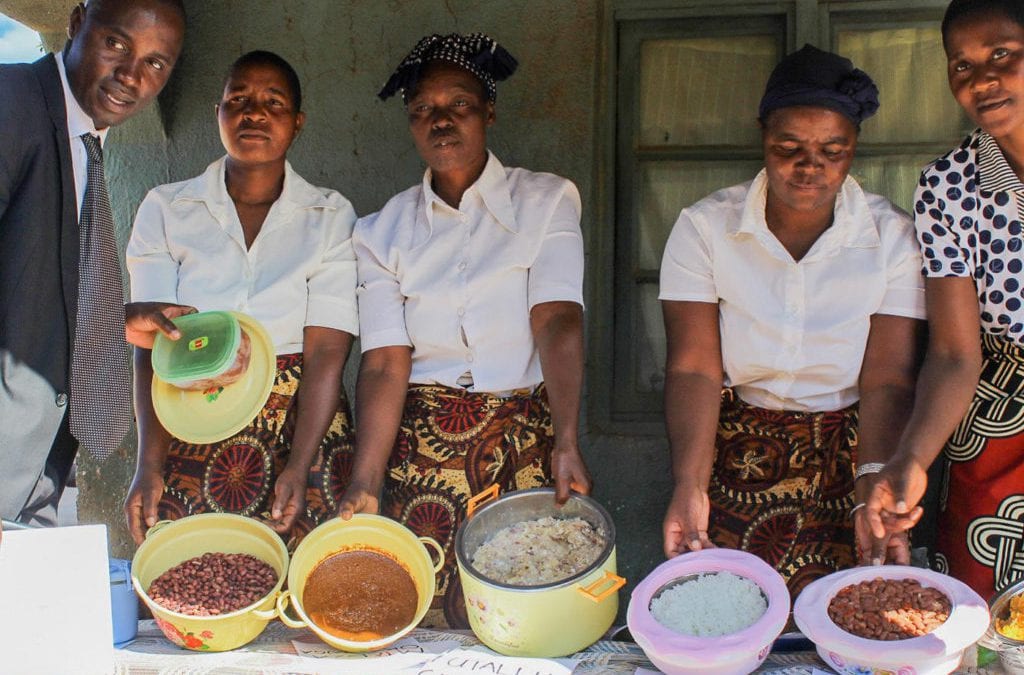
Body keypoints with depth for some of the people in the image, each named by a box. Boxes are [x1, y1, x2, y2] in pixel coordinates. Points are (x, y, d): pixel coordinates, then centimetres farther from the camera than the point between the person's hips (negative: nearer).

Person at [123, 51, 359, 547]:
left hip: (303, 426, 0)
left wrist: (298, 468, -18)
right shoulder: (165, 209, 3)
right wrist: (149, 465, -17)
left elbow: (326, 353, -7)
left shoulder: (331, 216, 1)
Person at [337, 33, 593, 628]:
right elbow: (385, 363, -5)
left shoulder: (546, 200, 0)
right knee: (427, 613, 3)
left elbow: (558, 321, -14)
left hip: (526, 440, -1)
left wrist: (566, 442, -26)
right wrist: (364, 487, -16)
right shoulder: (384, 232, 4)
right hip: (420, 447, 1)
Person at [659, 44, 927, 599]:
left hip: (849, 453, 1)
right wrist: (689, 485, -25)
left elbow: (887, 382, -9)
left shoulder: (892, 236, -3)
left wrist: (875, 493, -25)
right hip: (738, 448, 0)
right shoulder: (704, 227, -4)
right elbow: (694, 369, -10)